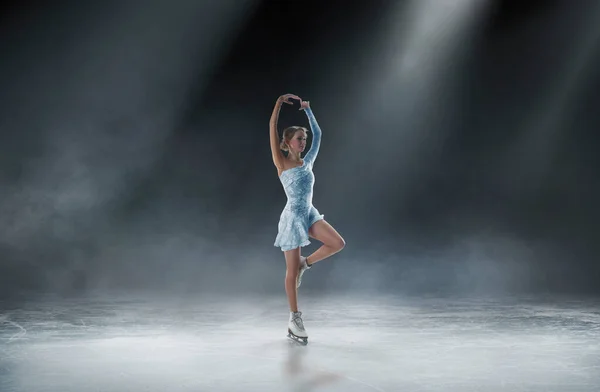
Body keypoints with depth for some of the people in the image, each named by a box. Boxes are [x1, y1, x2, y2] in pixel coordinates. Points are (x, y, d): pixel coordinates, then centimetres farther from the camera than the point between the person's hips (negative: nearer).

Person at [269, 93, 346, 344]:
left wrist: (307, 110, 16)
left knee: (338, 243, -12)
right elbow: (273, 128, -11)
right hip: (293, 217, -6)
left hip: (310, 214, 6)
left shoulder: (307, 162, 11)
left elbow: (318, 135, 17)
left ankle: (305, 263, 11)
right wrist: (280, 102, -9)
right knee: (292, 272, 0)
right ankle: (294, 319, 12)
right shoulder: (281, 162, -5)